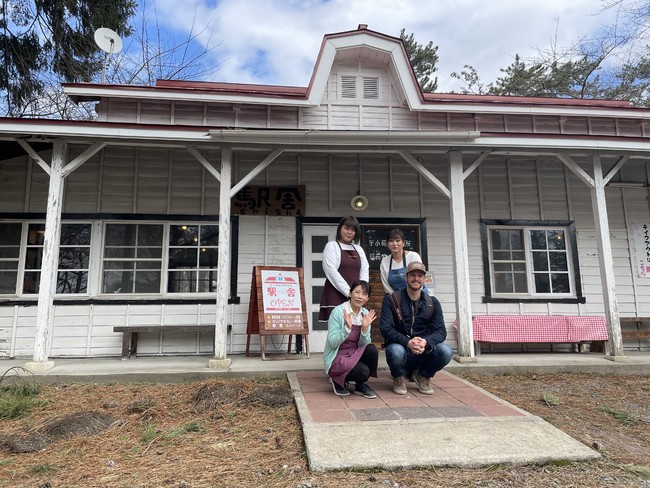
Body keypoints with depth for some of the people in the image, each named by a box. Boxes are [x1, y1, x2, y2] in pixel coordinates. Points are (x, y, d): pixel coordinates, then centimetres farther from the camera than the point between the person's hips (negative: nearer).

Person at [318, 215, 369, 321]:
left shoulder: (358, 249, 20)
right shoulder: (332, 245, 4)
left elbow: (365, 271, 14)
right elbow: (331, 270, -8)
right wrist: (348, 292, -13)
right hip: (336, 296, -5)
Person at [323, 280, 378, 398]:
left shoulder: (366, 314, 2)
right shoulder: (338, 312, -14)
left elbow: (364, 345, 0)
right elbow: (333, 343, -18)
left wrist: (365, 328, -17)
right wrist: (347, 328, -30)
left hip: (354, 354, 5)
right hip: (336, 357, -5)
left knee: (372, 349, -25)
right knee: (363, 371, -29)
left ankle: (361, 385, 0)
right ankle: (338, 380, 4)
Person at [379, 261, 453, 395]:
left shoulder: (432, 303, 5)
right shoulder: (391, 299, -5)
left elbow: (441, 331, -3)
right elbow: (385, 329, -14)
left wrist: (425, 342, -26)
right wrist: (407, 342, -30)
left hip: (424, 351, 3)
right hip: (400, 346, -2)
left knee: (446, 352, -26)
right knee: (396, 352, -37)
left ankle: (423, 376, 7)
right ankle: (399, 377, 2)